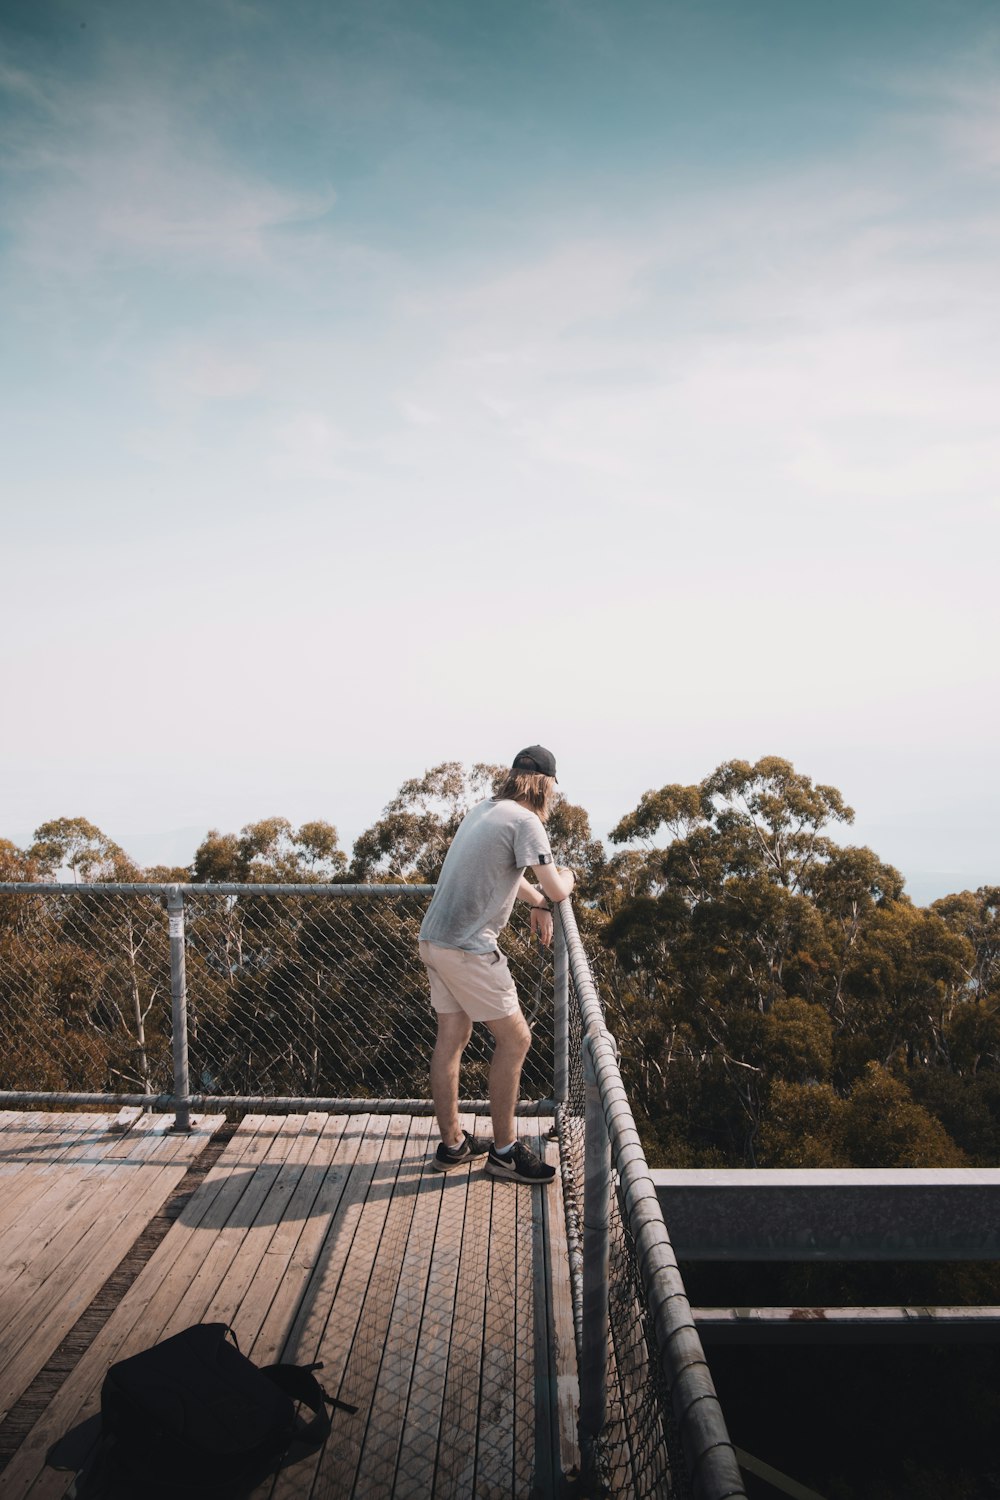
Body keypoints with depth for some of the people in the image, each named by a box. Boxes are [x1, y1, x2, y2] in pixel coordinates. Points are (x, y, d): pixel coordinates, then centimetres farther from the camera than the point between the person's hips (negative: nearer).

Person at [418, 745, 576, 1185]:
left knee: (451, 1038, 16)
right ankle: (504, 1151, 10)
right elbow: (556, 891, -15)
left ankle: (451, 1144, 26)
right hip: (467, 947, -9)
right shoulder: (526, 822, -13)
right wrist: (566, 876, 7)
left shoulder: (482, 810, 14)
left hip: (434, 938, 9)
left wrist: (536, 903, 32)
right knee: (514, 1038, 2)